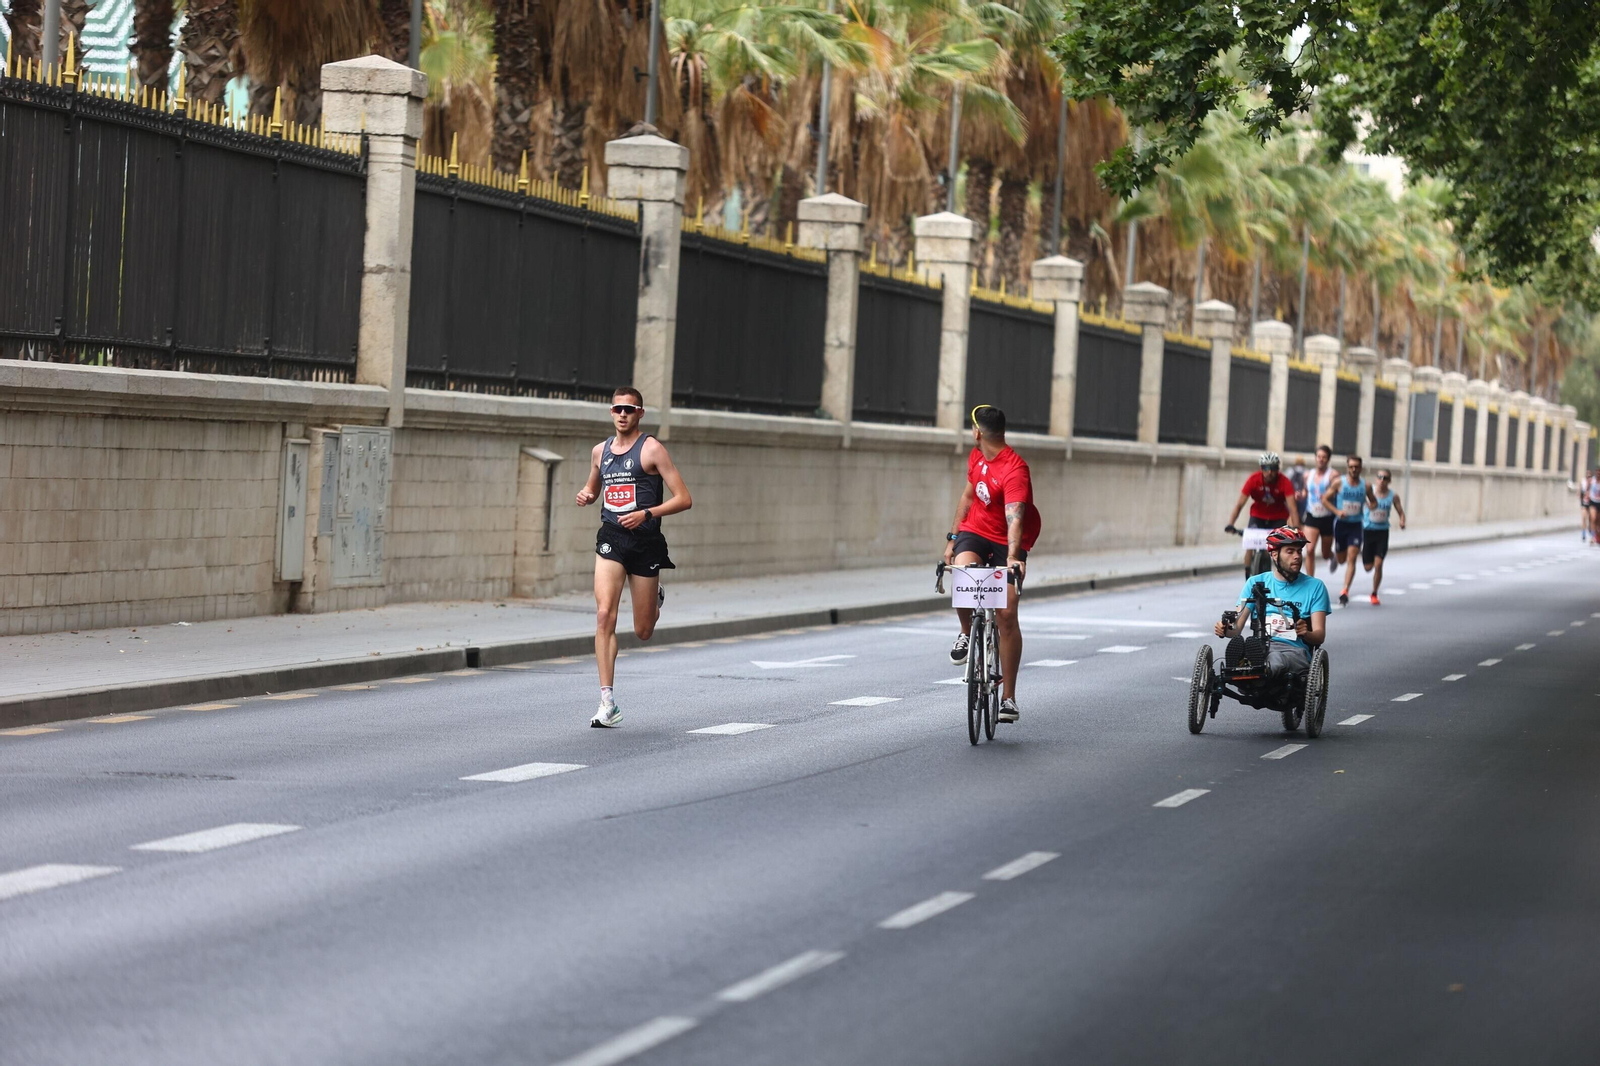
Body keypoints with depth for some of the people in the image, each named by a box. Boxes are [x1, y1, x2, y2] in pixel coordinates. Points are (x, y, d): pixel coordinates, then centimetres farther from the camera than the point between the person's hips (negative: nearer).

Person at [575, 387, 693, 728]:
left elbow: (684, 499, -9)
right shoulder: (600, 451, 10)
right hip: (611, 538, 3)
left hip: (645, 542, -3)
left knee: (642, 632, 7)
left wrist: (647, 513, -21)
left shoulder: (651, 449, -6)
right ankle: (608, 703, -17)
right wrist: (585, 495, 4)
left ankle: (656, 599, 45)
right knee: (604, 616, -17)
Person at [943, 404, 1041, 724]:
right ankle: (967, 633, 2)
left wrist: (1012, 557, -50)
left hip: (1007, 543, -5)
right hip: (974, 533, 5)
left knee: (1006, 614, -13)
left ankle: (1009, 697, -6)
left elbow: (1015, 517, -36)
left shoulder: (1014, 470, -24)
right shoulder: (976, 457, 1)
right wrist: (952, 538, 14)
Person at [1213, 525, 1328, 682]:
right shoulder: (1255, 583, 20)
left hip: (1294, 649, -2)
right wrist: (1226, 630, -13)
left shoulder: (1315, 587, 15)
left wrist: (1305, 633, -19)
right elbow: (1237, 627, 13)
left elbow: (1320, 636, 6)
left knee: (1277, 659, -41)